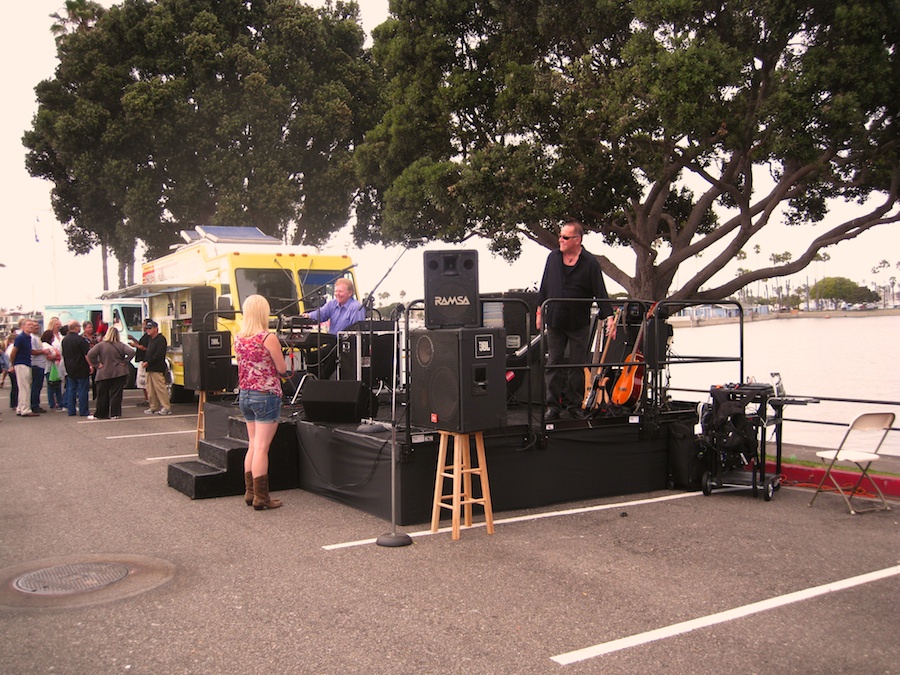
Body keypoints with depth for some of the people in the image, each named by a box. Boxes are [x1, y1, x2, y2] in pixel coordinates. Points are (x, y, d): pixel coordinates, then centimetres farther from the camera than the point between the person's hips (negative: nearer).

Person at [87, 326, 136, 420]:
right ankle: (115, 414, 2)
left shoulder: (100, 345, -6)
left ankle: (100, 414, 15)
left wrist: (97, 364, -8)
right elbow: (131, 352, -13)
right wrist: (124, 362, -6)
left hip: (104, 373, -1)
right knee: (116, 394, 4)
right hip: (119, 373, 1)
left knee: (102, 395, 8)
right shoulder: (121, 345, -2)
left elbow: (90, 354, -16)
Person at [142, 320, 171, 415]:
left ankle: (167, 407, -8)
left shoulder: (161, 339, -8)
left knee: (160, 388, -11)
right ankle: (154, 407, 16)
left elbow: (158, 355, -17)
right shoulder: (150, 340, 21)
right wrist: (144, 361, 5)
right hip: (149, 368, 10)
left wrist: (148, 363, -17)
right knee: (150, 389, 10)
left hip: (157, 368, -9)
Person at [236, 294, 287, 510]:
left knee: (253, 445, 17)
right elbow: (282, 369, -8)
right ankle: (261, 497, 0)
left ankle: (250, 492, 22)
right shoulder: (268, 338, -15)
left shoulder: (238, 338, 4)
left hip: (245, 395, 7)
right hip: (266, 396, -7)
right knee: (262, 448, -4)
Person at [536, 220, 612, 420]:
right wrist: (540, 313, 10)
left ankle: (575, 405, 16)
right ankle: (553, 405, 10)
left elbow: (600, 293, -9)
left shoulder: (590, 263, -7)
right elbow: (544, 287, 11)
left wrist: (609, 316, -18)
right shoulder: (553, 257, 4)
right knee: (553, 364, 4)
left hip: (579, 324, -3)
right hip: (555, 322, 3)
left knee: (578, 365, 6)